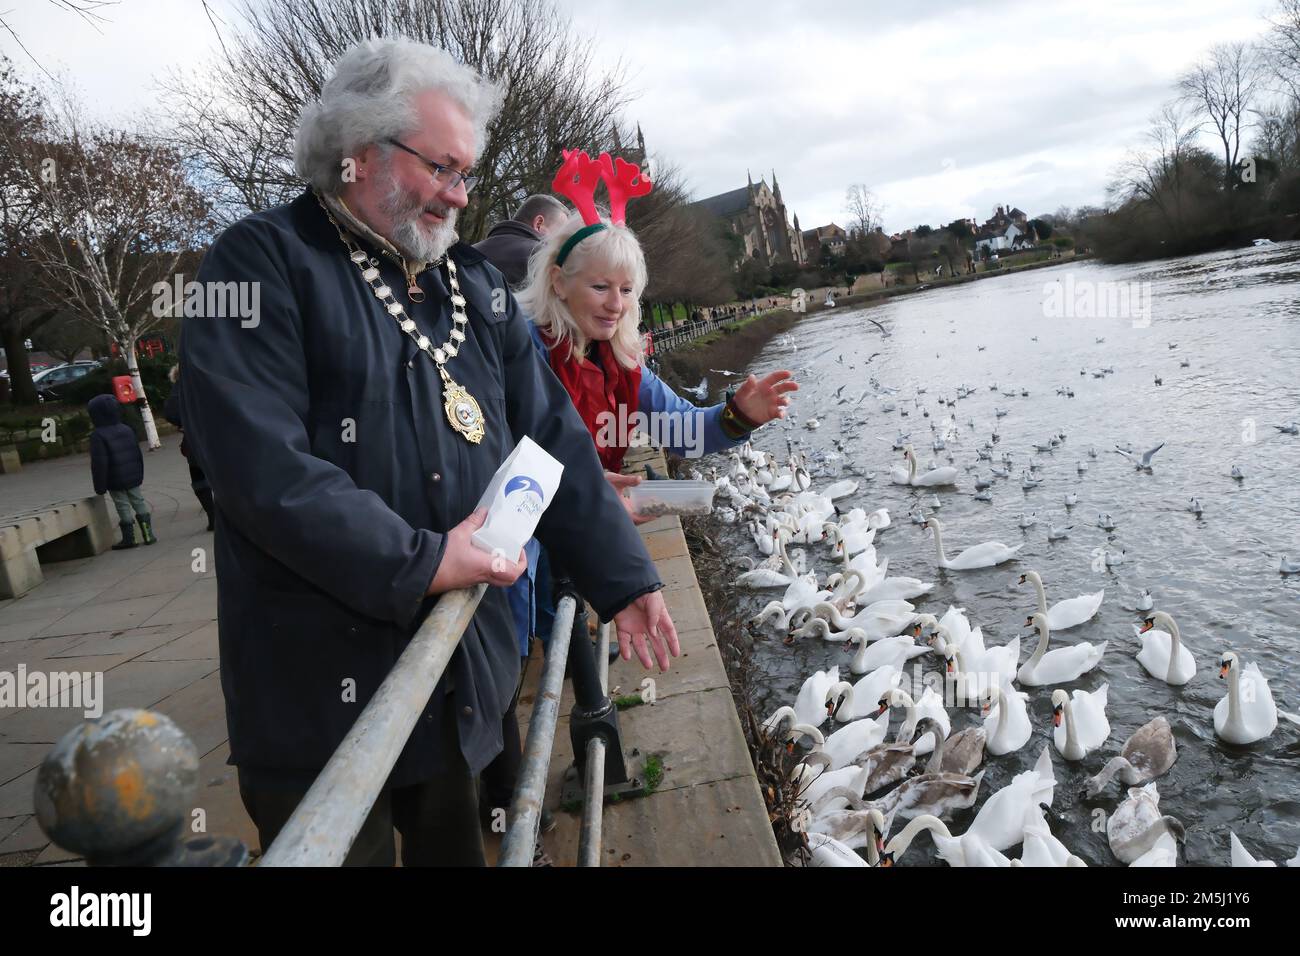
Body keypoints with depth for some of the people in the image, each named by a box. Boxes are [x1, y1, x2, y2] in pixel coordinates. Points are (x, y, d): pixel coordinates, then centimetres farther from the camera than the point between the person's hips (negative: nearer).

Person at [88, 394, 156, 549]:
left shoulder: (98, 435, -15)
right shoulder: (127, 429, 6)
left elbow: (99, 463, -17)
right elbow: (138, 454, 13)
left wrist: (100, 486, -11)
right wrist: (139, 475, 21)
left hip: (115, 481, -6)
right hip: (133, 477, 6)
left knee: (123, 507, 1)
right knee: (138, 502, 9)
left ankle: (129, 538, 6)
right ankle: (148, 534, 7)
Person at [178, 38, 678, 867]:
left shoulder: (475, 284, 10)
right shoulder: (263, 264, -11)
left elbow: (553, 439, 8)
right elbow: (260, 464, -22)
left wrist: (623, 579, 4)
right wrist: (419, 563, -21)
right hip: (324, 686, -6)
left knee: (455, 845, 22)